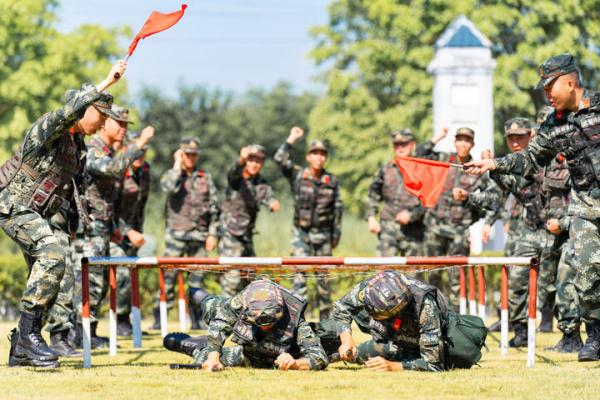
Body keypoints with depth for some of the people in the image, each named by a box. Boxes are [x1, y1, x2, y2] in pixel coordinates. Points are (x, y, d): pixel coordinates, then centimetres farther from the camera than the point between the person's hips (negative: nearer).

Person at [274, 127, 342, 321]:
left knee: (323, 276, 8)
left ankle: (325, 316, 19)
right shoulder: (297, 175, -1)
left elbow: (337, 208, 9)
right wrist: (291, 140, -17)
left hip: (323, 234, 2)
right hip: (301, 233, -2)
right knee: (300, 272, -11)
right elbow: (280, 159, -16)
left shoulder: (332, 181, 4)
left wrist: (336, 234, 9)